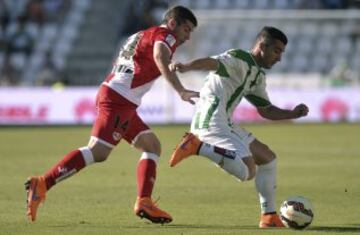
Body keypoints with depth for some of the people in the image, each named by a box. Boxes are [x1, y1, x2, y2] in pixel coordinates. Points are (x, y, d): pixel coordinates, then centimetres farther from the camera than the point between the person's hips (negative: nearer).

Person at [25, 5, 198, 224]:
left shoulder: (144, 35, 26)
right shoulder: (165, 35, -3)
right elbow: (160, 57, -25)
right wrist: (181, 91, -37)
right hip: (117, 100, -10)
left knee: (152, 145, 13)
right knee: (98, 152, -19)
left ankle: (144, 202, 3)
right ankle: (42, 184, -23)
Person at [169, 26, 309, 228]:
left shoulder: (258, 76, 22)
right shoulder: (239, 60, -9)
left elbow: (266, 110, 30)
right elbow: (213, 62, -29)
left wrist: (292, 114, 13)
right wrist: (186, 67, -49)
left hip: (224, 125, 10)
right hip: (212, 122, -10)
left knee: (268, 158, 17)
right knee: (247, 171, -24)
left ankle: (269, 217, 21)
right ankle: (197, 146, -20)